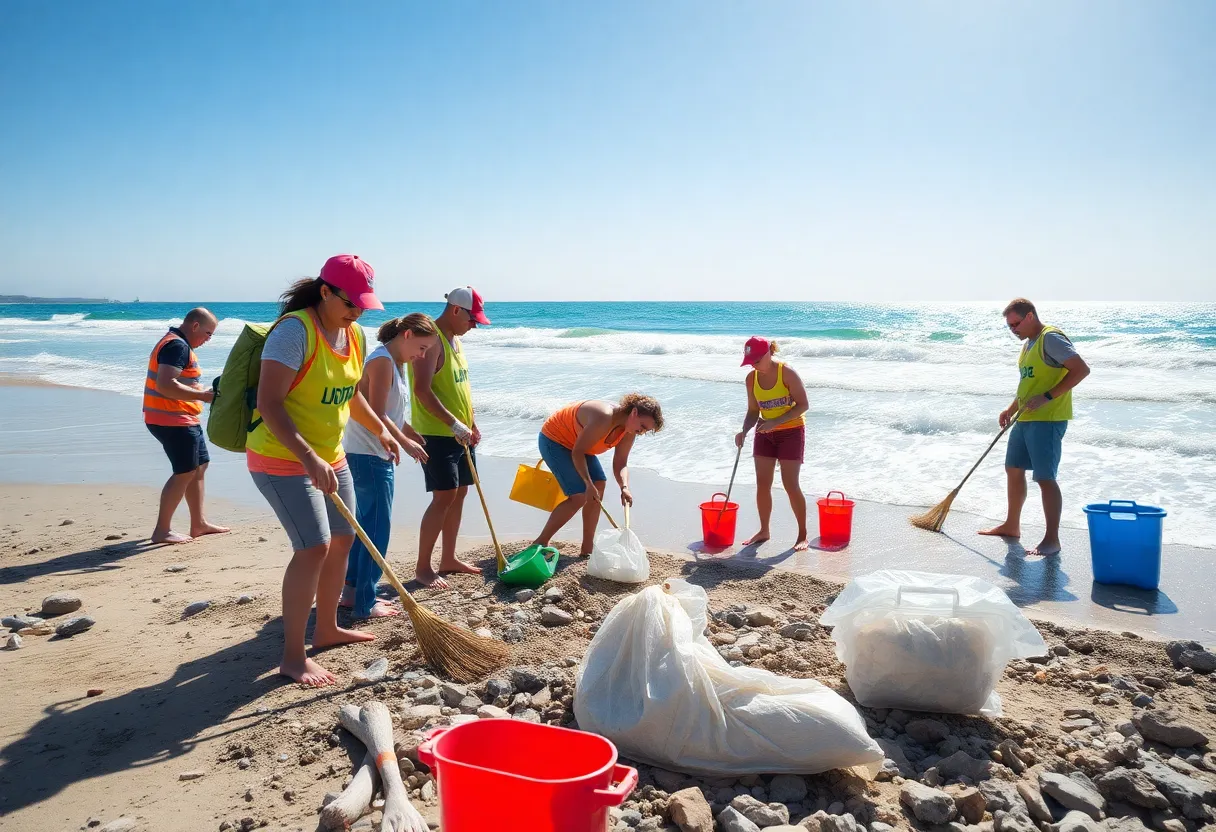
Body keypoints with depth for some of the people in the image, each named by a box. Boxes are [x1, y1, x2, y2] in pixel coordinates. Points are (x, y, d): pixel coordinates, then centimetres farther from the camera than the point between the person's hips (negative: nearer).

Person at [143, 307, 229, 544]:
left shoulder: (177, 343, 17)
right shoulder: (177, 346, -17)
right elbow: (165, 385, -27)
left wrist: (204, 393, 14)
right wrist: (204, 396, -24)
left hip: (183, 419, 11)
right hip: (172, 420, -11)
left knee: (199, 466, 15)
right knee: (186, 472, -8)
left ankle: (198, 523, 21)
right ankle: (162, 530, -3)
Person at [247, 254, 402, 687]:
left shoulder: (354, 335, 4)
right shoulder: (294, 330, -22)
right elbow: (268, 403, -28)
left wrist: (380, 430, 17)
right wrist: (308, 458, -34)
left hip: (330, 456, 9)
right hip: (282, 458, -9)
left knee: (343, 539, 15)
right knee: (314, 547, -16)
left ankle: (327, 628, 33)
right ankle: (293, 656, -5)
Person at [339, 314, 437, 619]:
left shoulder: (394, 362, 15)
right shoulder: (382, 361, -16)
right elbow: (377, 416, -21)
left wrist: (410, 433, 8)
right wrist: (406, 443, -15)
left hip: (375, 455, 10)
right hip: (367, 456, -10)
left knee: (367, 524, 15)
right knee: (378, 527, -4)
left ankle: (353, 591, 25)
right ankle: (364, 603, 4)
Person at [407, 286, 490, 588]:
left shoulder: (454, 339, 13)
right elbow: (422, 390, -25)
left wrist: (471, 424, 16)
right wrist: (453, 424, -25)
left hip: (459, 433, 10)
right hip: (437, 434, -9)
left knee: (459, 493, 12)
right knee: (444, 497, -10)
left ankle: (449, 559, 22)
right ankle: (423, 567, 0)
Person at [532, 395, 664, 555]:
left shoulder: (629, 430, -7)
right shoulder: (604, 418, -35)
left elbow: (620, 463, -6)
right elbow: (577, 452, -29)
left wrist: (624, 487, -25)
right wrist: (589, 484, -32)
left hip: (575, 443, 9)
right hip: (553, 440, -9)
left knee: (599, 485, 2)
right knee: (580, 496, -16)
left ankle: (587, 548, 10)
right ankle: (540, 543, -6)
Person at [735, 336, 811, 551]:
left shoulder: (787, 373, -17)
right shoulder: (752, 378, -2)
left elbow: (803, 404, -19)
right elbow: (753, 411, 5)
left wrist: (776, 421, -28)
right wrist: (744, 431, -14)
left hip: (791, 431, -5)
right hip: (765, 433, 5)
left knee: (790, 485, -8)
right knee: (762, 484, 5)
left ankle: (803, 535, 5)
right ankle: (764, 531, 20)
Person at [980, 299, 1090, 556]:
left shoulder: (1051, 338, -13)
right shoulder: (1029, 344, 17)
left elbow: (1081, 369, -21)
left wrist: (1047, 397, -24)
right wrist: (1011, 409, 14)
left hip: (1048, 420, -10)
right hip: (1025, 419, 10)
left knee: (1045, 478, -10)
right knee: (1013, 469, 17)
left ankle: (1052, 539, -4)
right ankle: (1012, 525, 30)